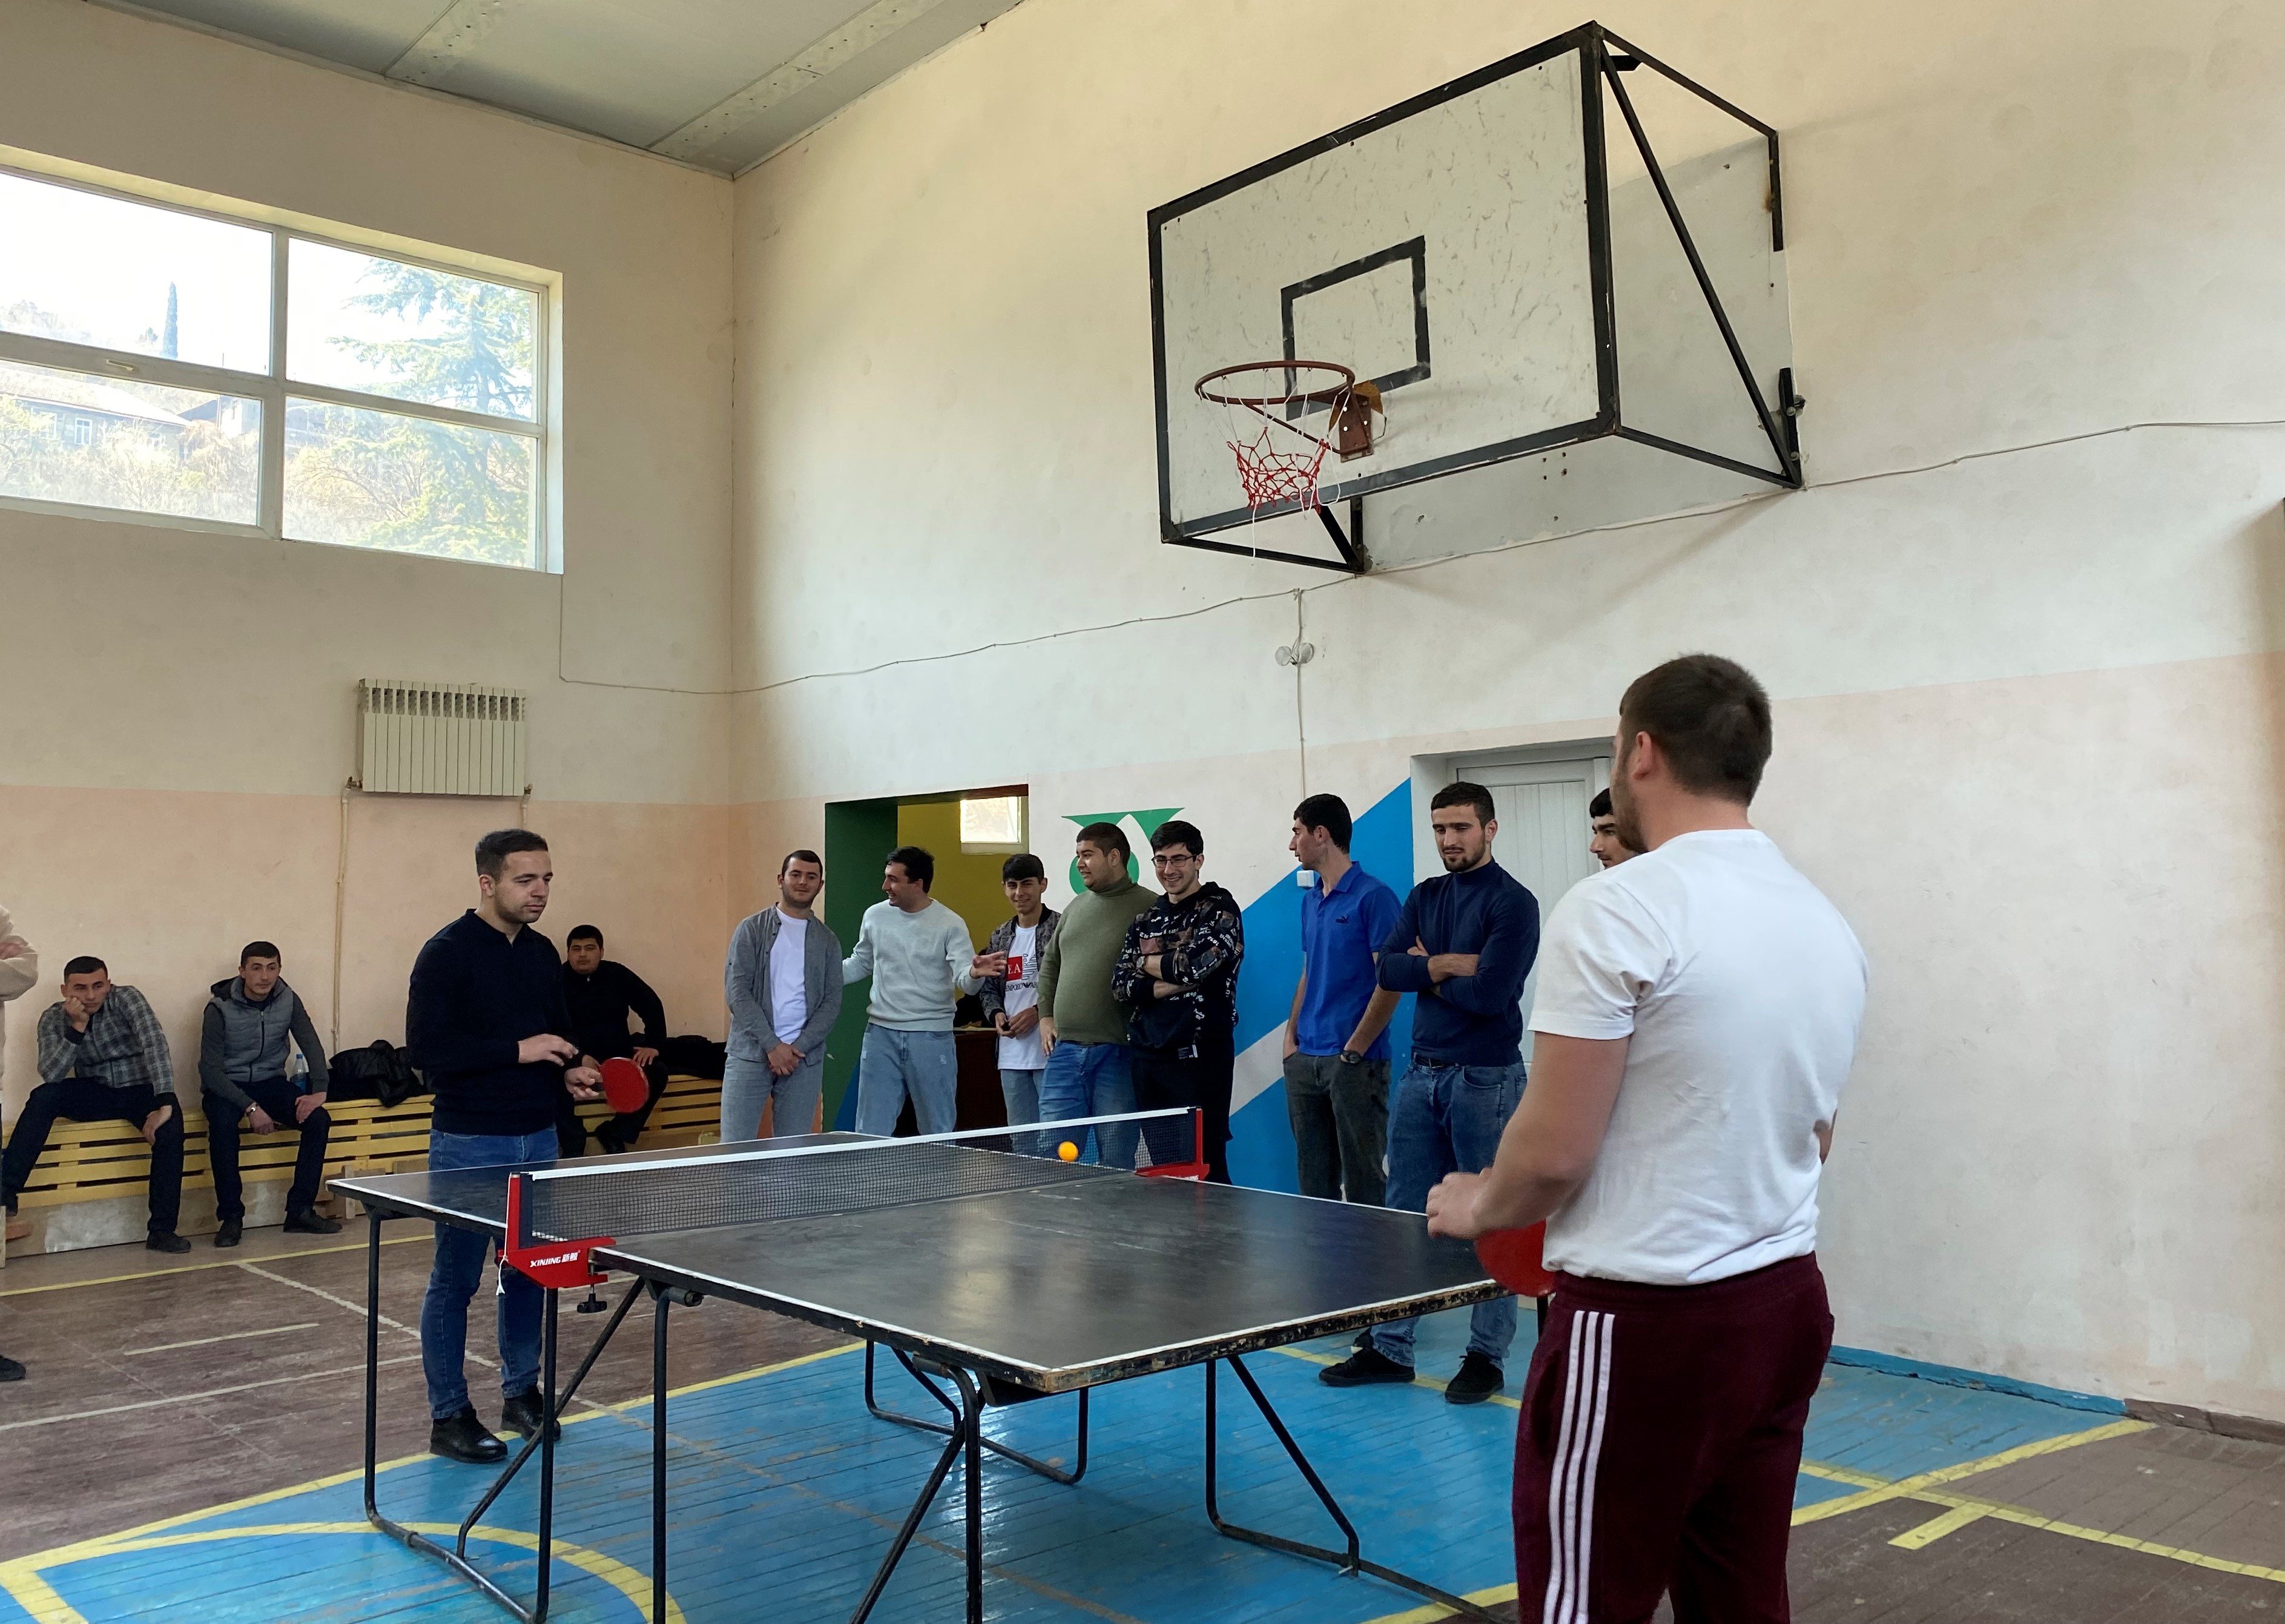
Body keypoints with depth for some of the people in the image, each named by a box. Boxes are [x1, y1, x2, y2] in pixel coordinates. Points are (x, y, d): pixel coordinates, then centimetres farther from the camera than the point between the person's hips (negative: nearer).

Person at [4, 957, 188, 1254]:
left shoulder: (125, 998, -14)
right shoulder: (54, 1018, -5)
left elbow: (155, 1043, -26)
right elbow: (51, 1075, -16)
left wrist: (165, 1103, -36)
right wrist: (77, 1027, -27)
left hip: (140, 1090, -2)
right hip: (94, 1093, 3)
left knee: (170, 1125, -32)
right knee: (43, 1097, -26)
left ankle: (162, 1230, -26)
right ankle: (7, 1190, -25)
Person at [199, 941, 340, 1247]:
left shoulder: (288, 1001, -4)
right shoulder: (220, 1009, -16)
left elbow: (311, 1046, -1)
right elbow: (210, 1069, -17)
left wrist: (319, 1091, -18)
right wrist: (250, 1108, -25)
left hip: (270, 1082, 4)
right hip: (225, 1085, -4)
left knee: (318, 1119, -20)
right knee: (223, 1124, -36)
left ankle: (300, 1211, -11)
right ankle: (231, 1217, -22)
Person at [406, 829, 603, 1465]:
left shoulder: (542, 953, 9)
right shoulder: (447, 952, -11)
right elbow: (427, 1049, -18)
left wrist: (570, 1071, 0)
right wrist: (518, 1051, -21)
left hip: (537, 1138, 7)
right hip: (469, 1143, -6)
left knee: (530, 1271, 13)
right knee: (455, 1279, 3)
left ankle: (521, 1394, 28)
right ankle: (449, 1417, 14)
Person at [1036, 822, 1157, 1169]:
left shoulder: (1149, 907, -6)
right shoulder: (1076, 907, 17)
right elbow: (1050, 962, 28)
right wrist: (1046, 1016, 18)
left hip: (1116, 1055, -6)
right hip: (1064, 1051, 6)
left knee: (1116, 1164, 2)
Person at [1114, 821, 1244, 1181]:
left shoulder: (1220, 909, -3)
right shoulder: (1145, 919, 15)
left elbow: (1196, 964, -19)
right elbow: (1120, 985, 6)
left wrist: (1147, 963, -1)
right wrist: (1167, 985, -10)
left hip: (1200, 1055, -6)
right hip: (1147, 1054, 6)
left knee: (1205, 1166, -5)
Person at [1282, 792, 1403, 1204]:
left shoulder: (1374, 897, -10)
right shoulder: (1310, 900, 14)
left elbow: (1389, 982, -13)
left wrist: (1354, 1050, -15)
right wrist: (1291, 1038, 10)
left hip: (1355, 1062, -8)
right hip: (1305, 1060, 8)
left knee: (1363, 1183, -1)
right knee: (1314, 1180, 13)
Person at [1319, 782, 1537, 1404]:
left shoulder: (1513, 903, -9)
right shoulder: (1425, 897, 11)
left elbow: (1490, 992, -20)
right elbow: (1389, 969, -1)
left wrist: (1429, 974, -6)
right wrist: (1451, 965, -15)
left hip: (1484, 1078, -6)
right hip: (1422, 1072, 6)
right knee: (1404, 1214, 10)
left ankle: (1487, 1356, 16)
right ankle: (1391, 1347, 20)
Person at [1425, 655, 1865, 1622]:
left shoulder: (1615, 910, -17)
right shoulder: (1828, 925, 6)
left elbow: (1556, 1152, -17)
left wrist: (1478, 1207, 3)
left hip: (1643, 1321, -7)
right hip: (1785, 1304, 8)